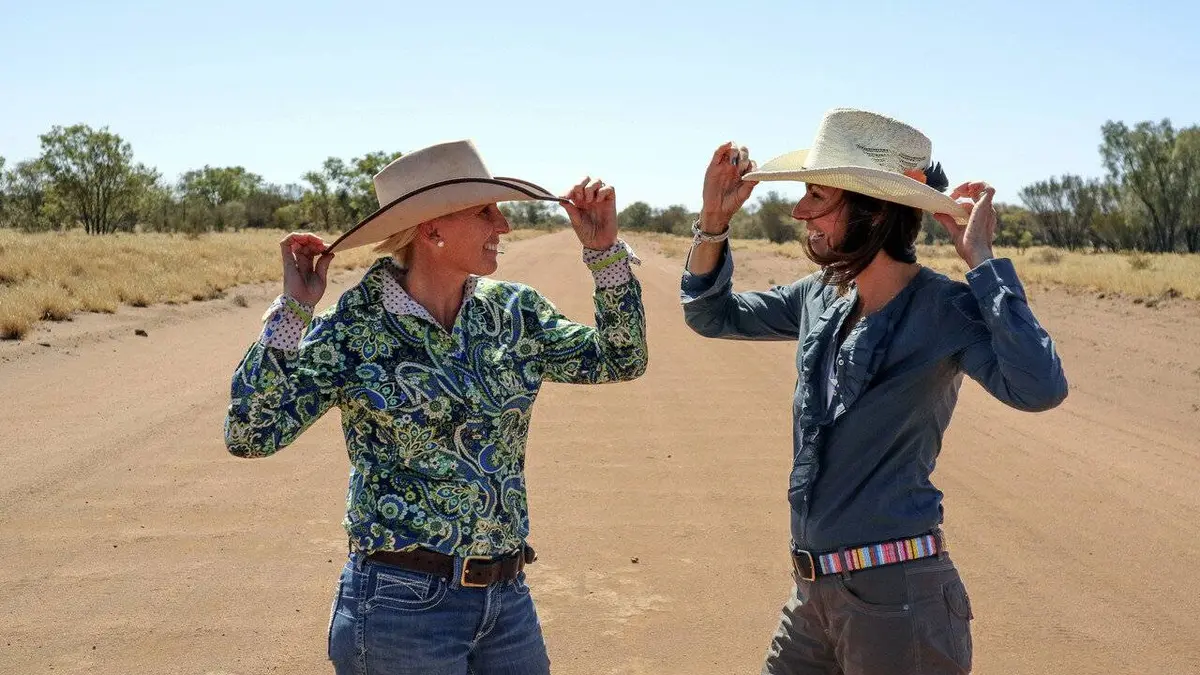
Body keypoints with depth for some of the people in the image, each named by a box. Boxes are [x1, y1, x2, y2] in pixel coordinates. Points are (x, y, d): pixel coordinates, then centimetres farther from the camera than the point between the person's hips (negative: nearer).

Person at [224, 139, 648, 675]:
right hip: (402, 604, -5)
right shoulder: (354, 329, -11)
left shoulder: (514, 311, 2)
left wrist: (605, 250, -1)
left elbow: (620, 360, 8)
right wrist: (293, 310, -22)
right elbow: (250, 434, -17)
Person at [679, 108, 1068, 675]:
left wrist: (982, 259, -25)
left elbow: (1039, 388, -31)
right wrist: (713, 223, 0)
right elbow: (711, 315, 15)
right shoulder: (821, 298, 5)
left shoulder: (945, 310, -14)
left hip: (896, 595, -6)